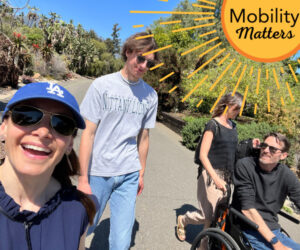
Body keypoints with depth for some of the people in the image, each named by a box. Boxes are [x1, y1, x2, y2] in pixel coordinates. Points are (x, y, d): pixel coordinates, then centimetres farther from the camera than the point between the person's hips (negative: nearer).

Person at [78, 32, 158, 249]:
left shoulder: (150, 95, 3)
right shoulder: (102, 85, -6)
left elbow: (143, 137, 8)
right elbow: (88, 133, -8)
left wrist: (141, 174, 12)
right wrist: (83, 178, -8)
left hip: (129, 175, 2)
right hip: (98, 173, -1)